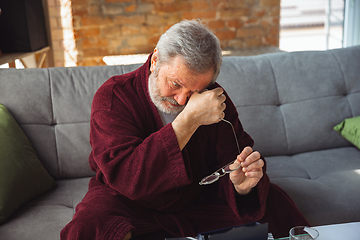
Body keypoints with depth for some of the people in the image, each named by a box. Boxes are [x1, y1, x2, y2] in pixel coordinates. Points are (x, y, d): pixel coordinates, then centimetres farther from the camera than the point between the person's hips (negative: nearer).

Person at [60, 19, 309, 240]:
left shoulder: (214, 99, -8)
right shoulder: (113, 96, -20)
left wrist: (241, 184, -32)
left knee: (272, 200, -12)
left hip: (198, 198, 3)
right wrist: (190, 120, -38)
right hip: (129, 204, -3)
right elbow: (125, 177, -33)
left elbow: (231, 157, -6)